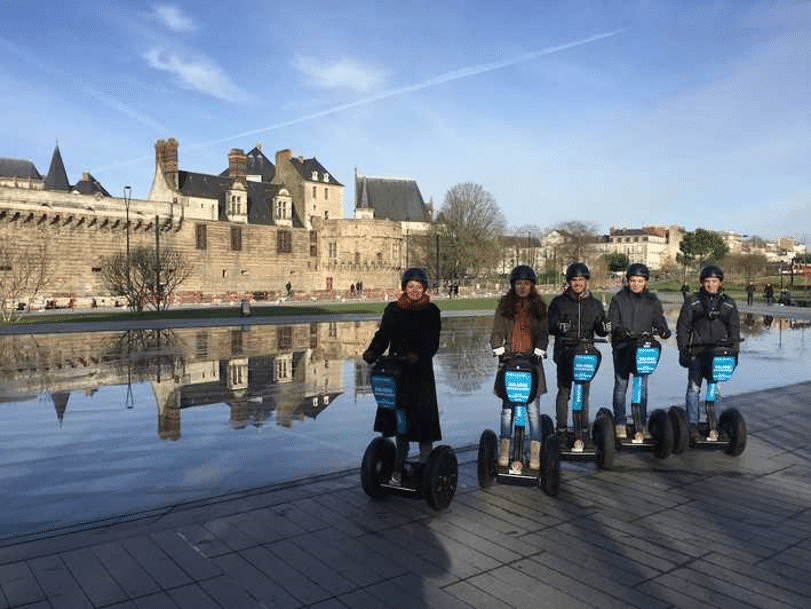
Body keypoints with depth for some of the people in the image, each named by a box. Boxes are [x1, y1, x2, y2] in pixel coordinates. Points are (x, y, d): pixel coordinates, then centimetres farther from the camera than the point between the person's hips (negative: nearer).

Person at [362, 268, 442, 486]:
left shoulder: (432, 311, 1)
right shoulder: (393, 310, 8)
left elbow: (433, 343, -6)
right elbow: (383, 335, 4)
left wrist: (417, 355, -25)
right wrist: (372, 352, -15)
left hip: (422, 371, -2)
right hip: (396, 370, 2)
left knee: (424, 416, -5)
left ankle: (425, 466, 6)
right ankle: (399, 466, 17)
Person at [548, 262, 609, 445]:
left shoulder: (595, 304, 13)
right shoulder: (559, 302, 6)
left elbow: (600, 330, 13)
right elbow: (549, 326, 1)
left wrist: (605, 327, -9)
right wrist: (559, 327, -20)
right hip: (565, 352, -2)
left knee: (584, 392, 7)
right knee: (564, 391, -3)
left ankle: (584, 428, 17)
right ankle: (562, 429, 5)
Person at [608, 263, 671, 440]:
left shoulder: (652, 300, 9)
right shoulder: (619, 299, 3)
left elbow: (658, 320, 8)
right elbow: (612, 322, -2)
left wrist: (663, 330, -13)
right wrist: (619, 330, -23)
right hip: (622, 347, -1)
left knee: (642, 386, 3)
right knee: (621, 385, 1)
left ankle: (641, 425, 13)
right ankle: (620, 424, 11)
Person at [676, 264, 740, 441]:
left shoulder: (728, 303, 11)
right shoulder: (692, 301, 5)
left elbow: (734, 328, 15)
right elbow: (682, 326, 5)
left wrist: (734, 350, 6)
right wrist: (683, 349, -2)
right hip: (697, 350, -1)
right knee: (693, 388, -4)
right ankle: (693, 423, 3)